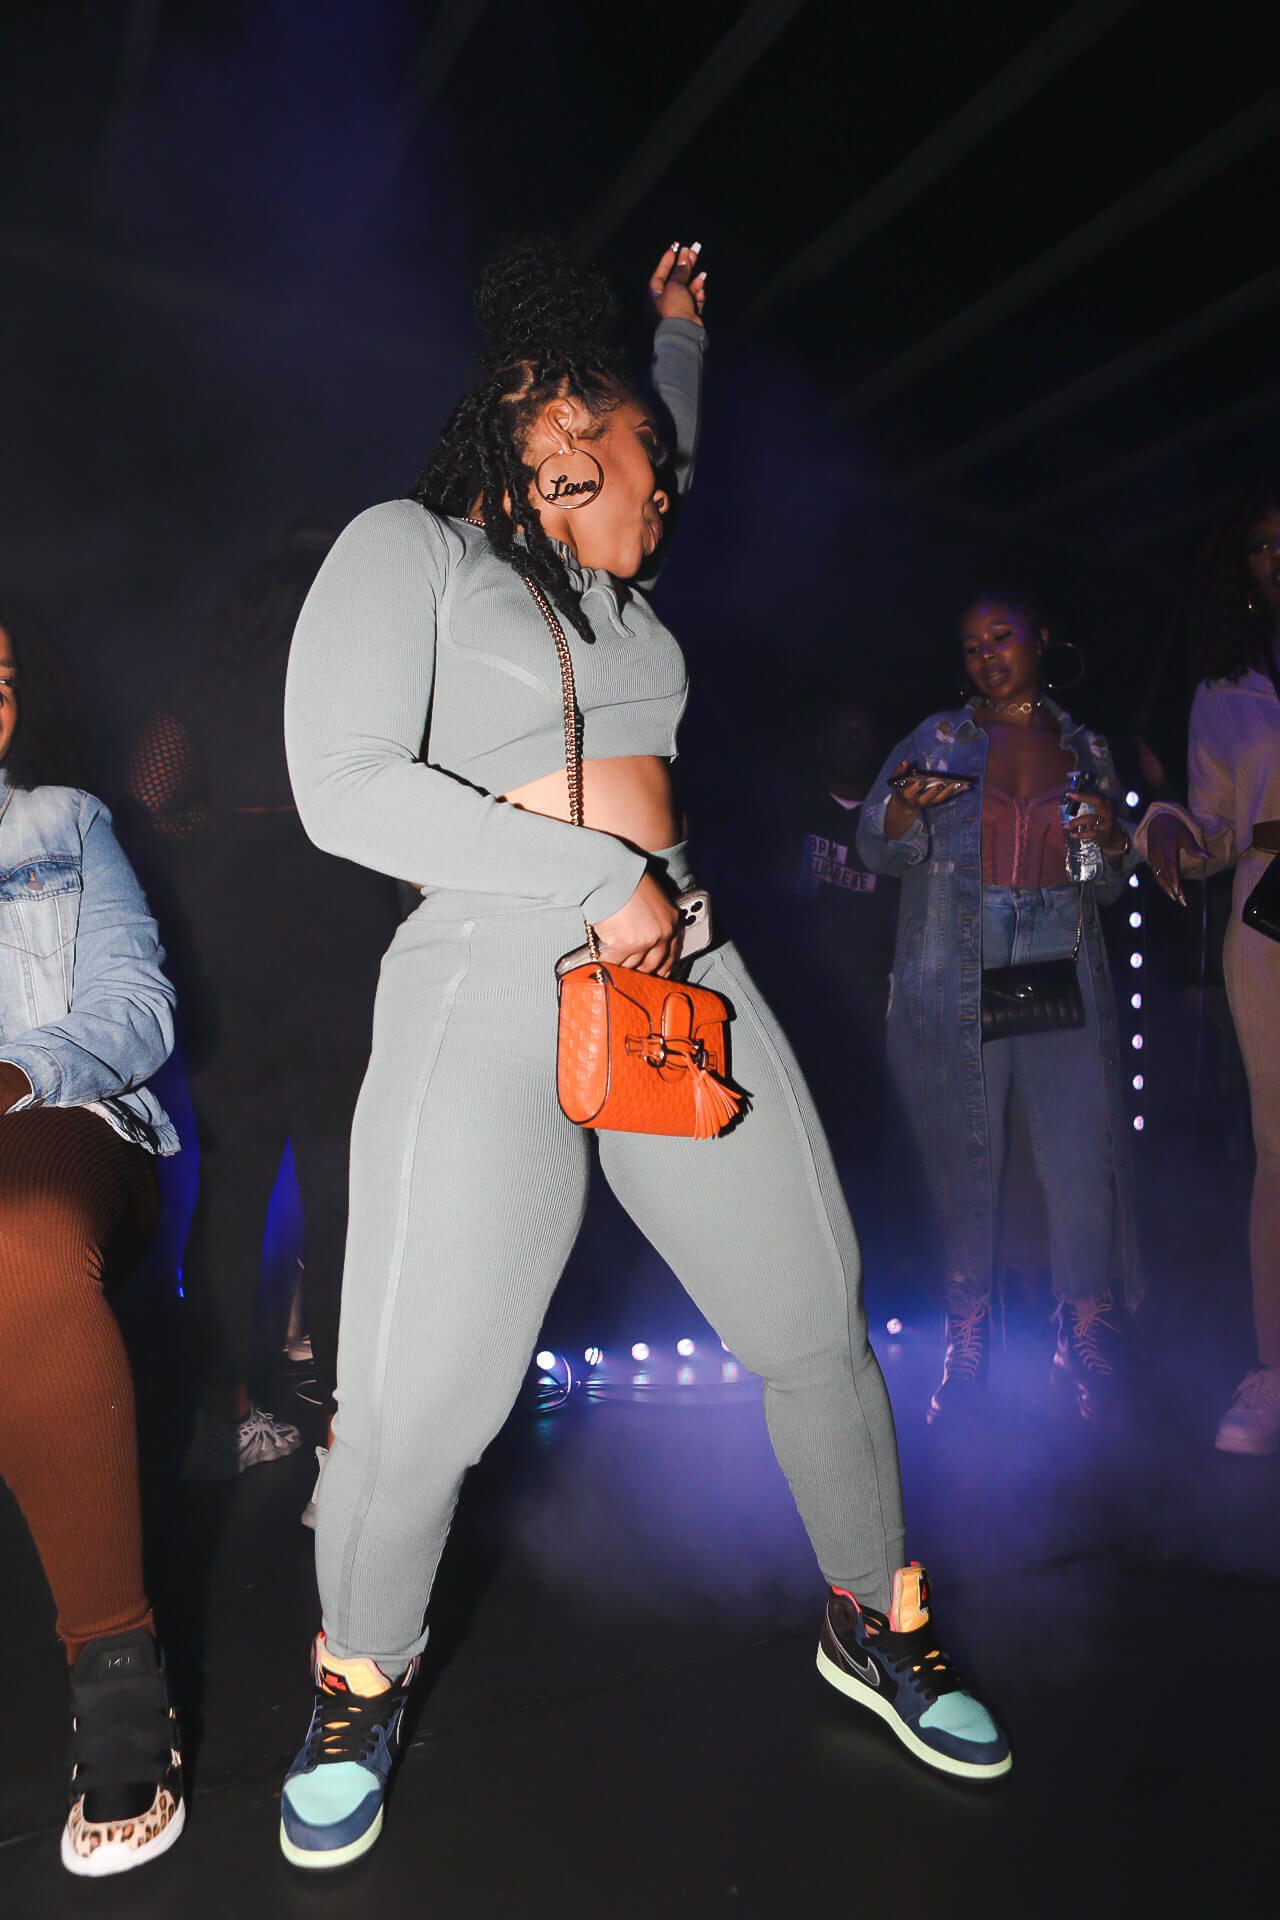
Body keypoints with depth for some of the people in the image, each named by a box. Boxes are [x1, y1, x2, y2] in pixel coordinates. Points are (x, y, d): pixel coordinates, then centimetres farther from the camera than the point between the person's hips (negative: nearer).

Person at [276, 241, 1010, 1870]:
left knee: (817, 1327, 8)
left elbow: (663, 457, 47)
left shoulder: (607, 572, 20)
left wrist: (676, 333, 51)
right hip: (491, 988, -6)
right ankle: (358, 1685, 26)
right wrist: (598, 879, -16)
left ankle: (878, 1625, 34)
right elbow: (346, 788, -14)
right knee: (413, 1410, -7)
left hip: (681, 976, 7)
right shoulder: (406, 546, 1)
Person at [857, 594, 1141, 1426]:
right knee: (963, 1156, 0)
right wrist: (906, 803, -17)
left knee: (1080, 1153, -7)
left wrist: (1112, 840, -1)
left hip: (1062, 969, 1)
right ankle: (967, 1345, 11)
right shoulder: (937, 738, 13)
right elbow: (880, 848, 4)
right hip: (955, 976, -1)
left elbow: (1110, 885, 21)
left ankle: (1088, 1333, 8)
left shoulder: (1088, 750, 17)